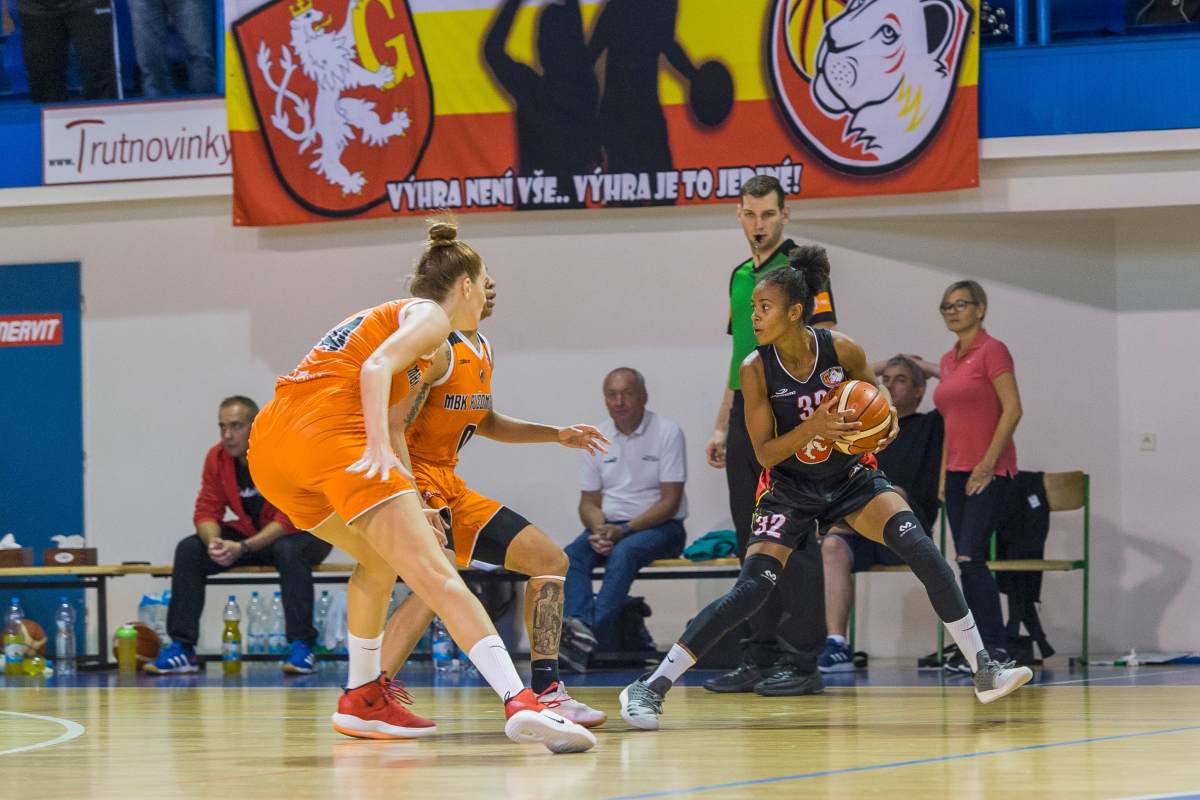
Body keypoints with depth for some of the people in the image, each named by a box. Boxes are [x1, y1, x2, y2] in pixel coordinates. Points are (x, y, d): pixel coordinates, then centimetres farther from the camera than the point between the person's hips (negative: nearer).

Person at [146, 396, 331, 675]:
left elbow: (290, 518, -30)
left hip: (304, 532, -6)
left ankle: (302, 647, -34)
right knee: (188, 550, -12)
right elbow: (207, 510, -6)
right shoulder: (217, 458, -7)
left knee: (289, 550, -40)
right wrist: (214, 542, -29)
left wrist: (243, 548, -39)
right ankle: (182, 649, -11)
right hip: (250, 533, 6)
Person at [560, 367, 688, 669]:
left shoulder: (667, 433, -5)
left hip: (659, 527, -4)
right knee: (571, 555, -26)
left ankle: (596, 634, -48)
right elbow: (589, 501, 11)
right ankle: (578, 628, -48)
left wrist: (624, 530, -21)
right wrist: (599, 531, -13)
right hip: (609, 525, 4)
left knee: (624, 552, -36)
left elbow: (669, 502, -10)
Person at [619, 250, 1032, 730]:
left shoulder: (841, 350, -14)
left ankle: (984, 671, -8)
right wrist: (813, 427, -31)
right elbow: (764, 454, -15)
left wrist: (889, 422, -15)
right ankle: (651, 687, -11)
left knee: (922, 551, -17)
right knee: (751, 588, -16)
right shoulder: (755, 370, -17)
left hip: (850, 478, 2)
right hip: (790, 488, -2)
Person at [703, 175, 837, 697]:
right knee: (752, 542, 8)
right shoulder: (740, 276, 18)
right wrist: (722, 426, 19)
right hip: (746, 414, 8)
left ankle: (800, 660, -7)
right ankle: (759, 658, 12)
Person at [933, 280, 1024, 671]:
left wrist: (987, 464, -17)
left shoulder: (992, 351, -7)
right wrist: (944, 473, 13)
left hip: (989, 472, -8)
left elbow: (1012, 409, -14)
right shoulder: (948, 361, 16)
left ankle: (995, 645, -14)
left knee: (970, 558, -17)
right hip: (958, 472, 8)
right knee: (968, 564, 5)